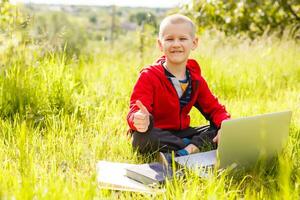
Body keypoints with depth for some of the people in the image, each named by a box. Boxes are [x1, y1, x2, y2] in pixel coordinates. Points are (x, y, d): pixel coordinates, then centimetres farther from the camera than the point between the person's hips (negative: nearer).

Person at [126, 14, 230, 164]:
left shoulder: (196, 79, 4)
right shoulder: (149, 77, -14)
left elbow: (213, 108, 8)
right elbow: (135, 110, -23)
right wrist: (139, 120, -49)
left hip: (181, 133, 5)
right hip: (157, 134, -5)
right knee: (141, 138, -38)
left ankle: (187, 151, -30)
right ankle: (196, 146, -26)